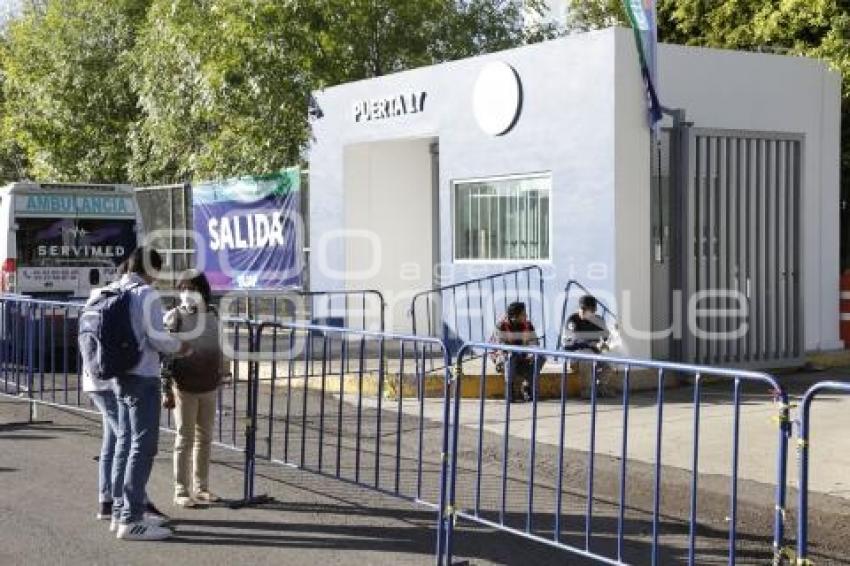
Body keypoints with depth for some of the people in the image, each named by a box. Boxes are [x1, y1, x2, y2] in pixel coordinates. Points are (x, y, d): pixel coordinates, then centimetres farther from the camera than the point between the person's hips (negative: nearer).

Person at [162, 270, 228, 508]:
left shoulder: (212, 315, 5)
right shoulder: (174, 317, -9)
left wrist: (221, 372, 18)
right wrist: (166, 389, -15)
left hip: (209, 387, 5)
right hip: (185, 388, -5)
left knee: (205, 439, 11)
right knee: (185, 439, 0)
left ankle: (201, 488, 20)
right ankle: (181, 491, 6)